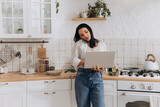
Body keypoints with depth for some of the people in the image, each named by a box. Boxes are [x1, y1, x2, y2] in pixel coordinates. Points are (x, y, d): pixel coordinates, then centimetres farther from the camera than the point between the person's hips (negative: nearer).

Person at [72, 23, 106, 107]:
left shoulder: (101, 44, 14)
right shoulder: (79, 44, 9)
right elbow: (74, 60, 1)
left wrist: (101, 68, -12)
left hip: (97, 77, 1)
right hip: (82, 77, 0)